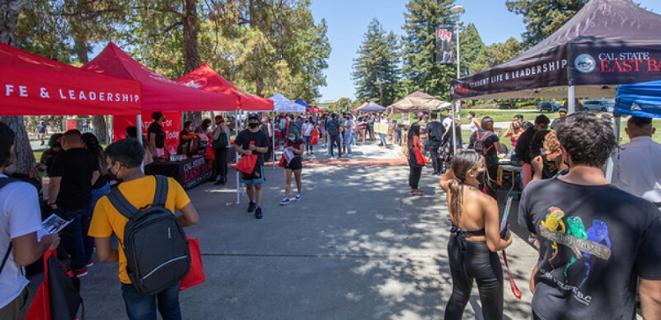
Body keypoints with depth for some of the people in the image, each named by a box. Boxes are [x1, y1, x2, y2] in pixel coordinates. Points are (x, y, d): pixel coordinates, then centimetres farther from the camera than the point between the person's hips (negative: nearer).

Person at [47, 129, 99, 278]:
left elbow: (55, 183, -22)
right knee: (85, 231, 20)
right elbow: (96, 175, 14)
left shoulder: (62, 157, -20)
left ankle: (79, 266, 13)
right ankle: (87, 258, 34)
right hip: (86, 201, 6)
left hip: (68, 204, -6)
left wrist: (51, 202, -10)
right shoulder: (91, 156, 0)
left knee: (72, 234, 6)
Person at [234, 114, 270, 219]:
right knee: (248, 185, 14)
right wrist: (244, 151, -14)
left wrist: (255, 148, -16)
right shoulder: (243, 134, 3)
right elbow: (236, 146, 4)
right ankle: (252, 202, 38)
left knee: (258, 186, -7)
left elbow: (266, 149, 1)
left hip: (258, 163, -2)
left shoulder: (262, 134, 1)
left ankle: (258, 208, -4)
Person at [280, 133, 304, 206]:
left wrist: (293, 149, -22)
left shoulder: (300, 141, -4)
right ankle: (286, 198, -4)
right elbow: (284, 149, 15)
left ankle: (298, 193, 34)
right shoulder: (287, 141, 7)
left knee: (298, 180, 12)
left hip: (297, 161, -3)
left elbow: (301, 151, -9)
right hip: (288, 161, 3)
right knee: (287, 181, -3)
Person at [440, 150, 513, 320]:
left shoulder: (451, 188, -9)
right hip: (481, 256, -6)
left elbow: (444, 179, 20)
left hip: (456, 249, 6)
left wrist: (457, 166, 5)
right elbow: (494, 245, -23)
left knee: (459, 295, 29)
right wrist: (508, 240, -2)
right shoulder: (487, 201, -26)